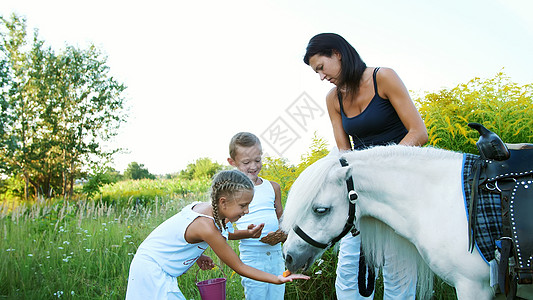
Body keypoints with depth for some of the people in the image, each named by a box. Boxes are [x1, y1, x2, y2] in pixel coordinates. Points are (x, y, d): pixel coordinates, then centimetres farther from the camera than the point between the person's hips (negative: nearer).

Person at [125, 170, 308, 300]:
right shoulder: (207, 227, -29)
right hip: (152, 274, -9)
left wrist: (197, 255, 4)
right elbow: (239, 268, -20)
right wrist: (279, 279, -19)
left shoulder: (202, 207, -4)